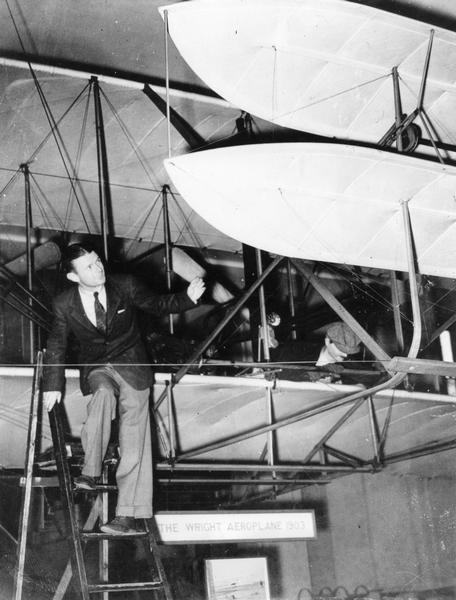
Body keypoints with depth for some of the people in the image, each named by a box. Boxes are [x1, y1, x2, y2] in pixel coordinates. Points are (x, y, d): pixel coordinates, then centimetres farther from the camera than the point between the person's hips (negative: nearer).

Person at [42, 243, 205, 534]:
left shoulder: (125, 285, -7)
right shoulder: (65, 304, -4)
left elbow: (157, 305, 5)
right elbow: (56, 346, 7)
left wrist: (188, 298, -11)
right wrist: (53, 385, 3)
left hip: (131, 365, -1)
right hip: (96, 368, 1)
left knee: (134, 439, -11)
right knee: (104, 394, -36)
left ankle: (128, 514, -9)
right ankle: (91, 472, -26)